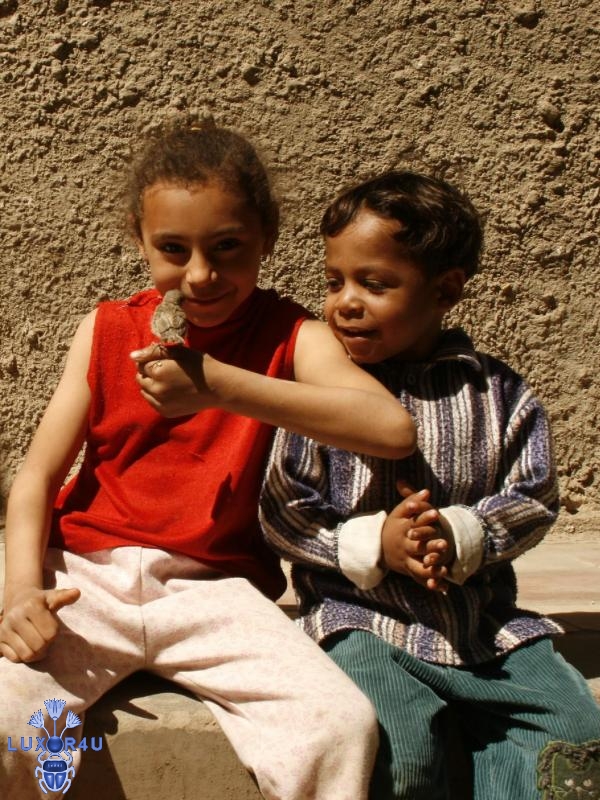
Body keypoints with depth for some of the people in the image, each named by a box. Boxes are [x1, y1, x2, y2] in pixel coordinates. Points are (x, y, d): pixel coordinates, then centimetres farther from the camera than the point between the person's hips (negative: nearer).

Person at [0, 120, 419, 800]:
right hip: (88, 579, 1)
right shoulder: (107, 332, 4)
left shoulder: (289, 336, -3)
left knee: (342, 726, -23)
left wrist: (218, 384, -26)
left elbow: (392, 429, -23)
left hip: (213, 590, -1)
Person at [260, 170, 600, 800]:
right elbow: (282, 512, -3)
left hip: (488, 622, 3)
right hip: (361, 618, -2)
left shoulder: (496, 392, 3)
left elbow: (533, 499, 4)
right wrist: (374, 545, -16)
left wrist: (459, 536, -15)